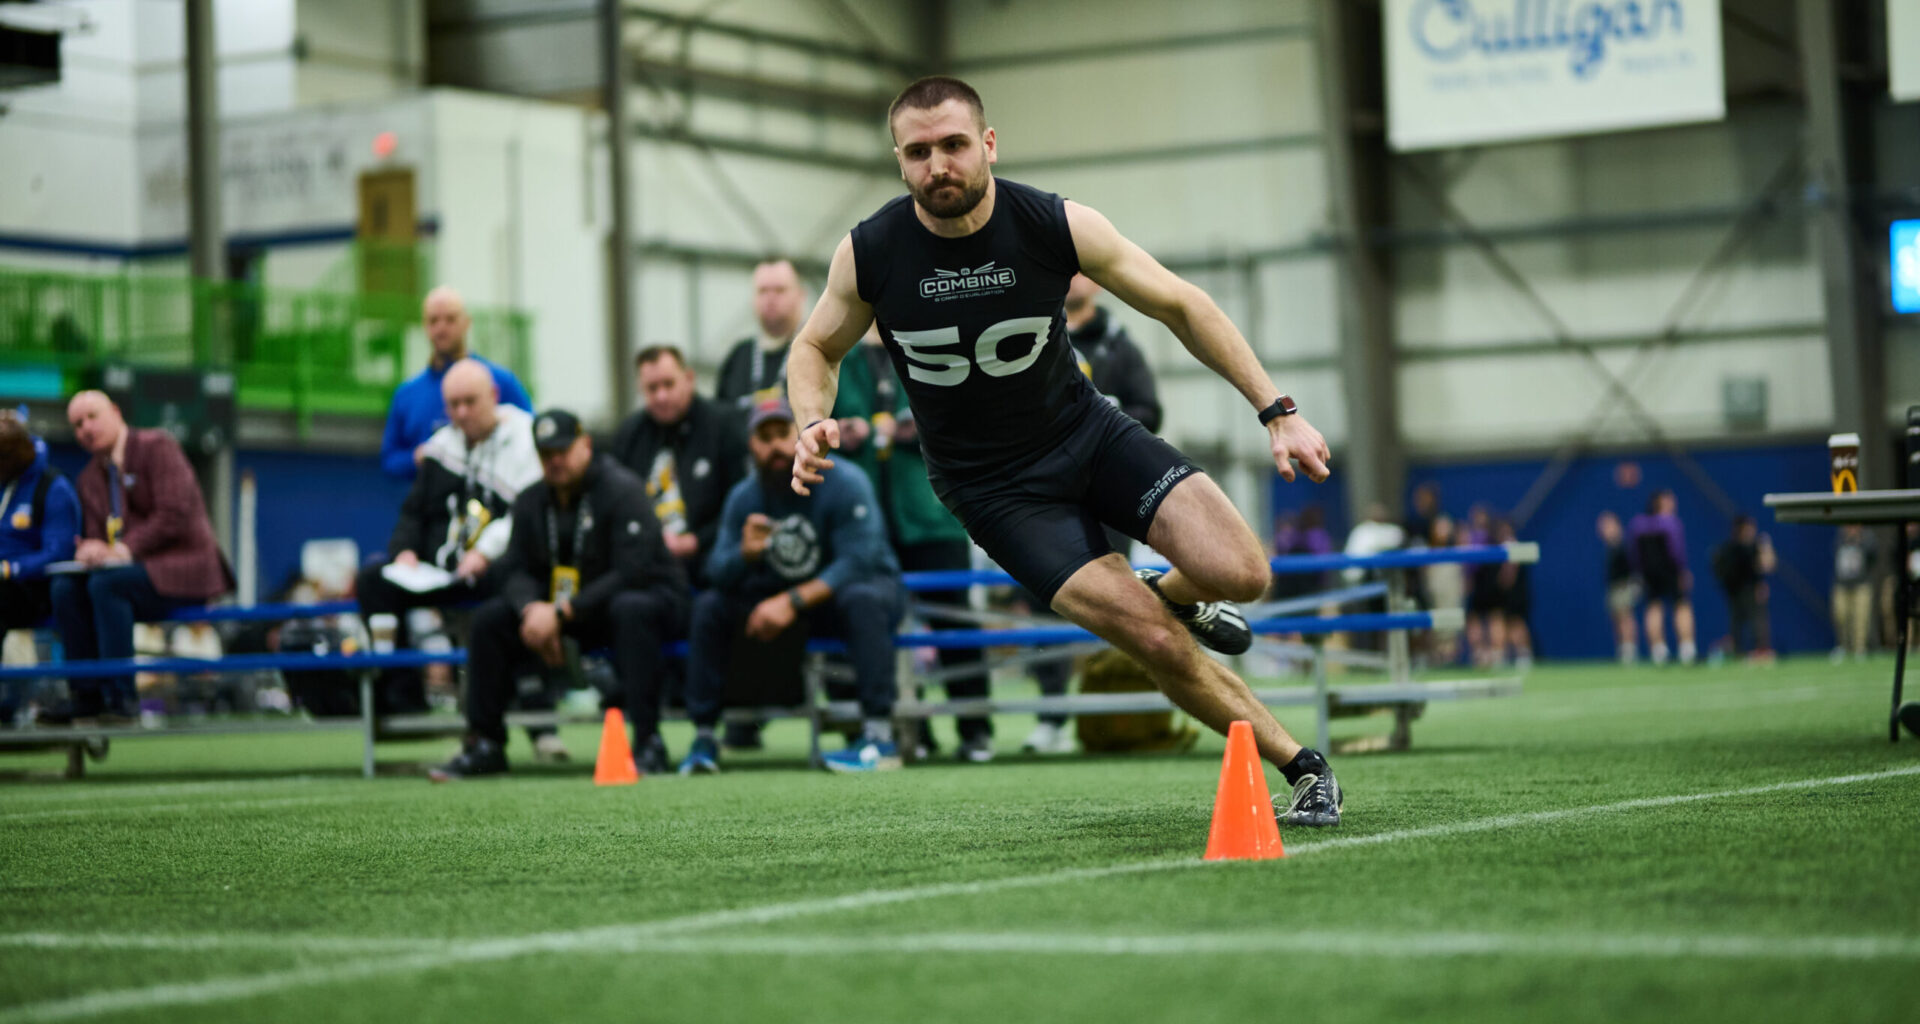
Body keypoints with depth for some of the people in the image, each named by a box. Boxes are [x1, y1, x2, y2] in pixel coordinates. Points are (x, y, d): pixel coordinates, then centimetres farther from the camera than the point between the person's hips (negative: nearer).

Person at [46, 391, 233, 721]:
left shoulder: (157, 447, -6)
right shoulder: (90, 477, 16)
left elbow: (175, 514, -16)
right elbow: (94, 534, 13)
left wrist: (124, 549, -21)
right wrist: (93, 550, -12)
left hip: (182, 569, -7)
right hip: (140, 571, 7)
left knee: (106, 583, -32)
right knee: (65, 587, -17)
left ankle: (120, 696, -30)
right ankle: (86, 695, -15)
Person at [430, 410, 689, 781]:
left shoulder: (623, 490, -15)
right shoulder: (531, 501, 5)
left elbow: (631, 573, -24)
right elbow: (515, 569, 4)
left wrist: (563, 612, -28)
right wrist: (532, 608, -21)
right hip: (561, 608, 6)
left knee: (631, 609, -40)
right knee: (489, 618, -9)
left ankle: (649, 744, -40)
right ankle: (485, 746, -6)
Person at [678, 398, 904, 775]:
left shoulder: (843, 482, -19)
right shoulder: (744, 497, -3)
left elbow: (858, 562, -27)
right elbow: (717, 572, -8)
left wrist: (793, 602, -35)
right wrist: (746, 554, -33)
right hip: (782, 596, 5)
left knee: (862, 599, -39)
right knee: (708, 607, -11)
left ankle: (880, 737, -43)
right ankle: (704, 738, -10)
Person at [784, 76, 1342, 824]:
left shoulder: (1058, 226, -15)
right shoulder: (870, 253, -15)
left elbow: (1180, 307, -4)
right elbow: (815, 348, 5)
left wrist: (1277, 410, -9)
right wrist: (813, 424, -17)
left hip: (1084, 428, 2)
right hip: (994, 487, -1)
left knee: (1238, 574, -19)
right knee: (1157, 642, -17)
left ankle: (1174, 594, 19)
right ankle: (1299, 766, 3)